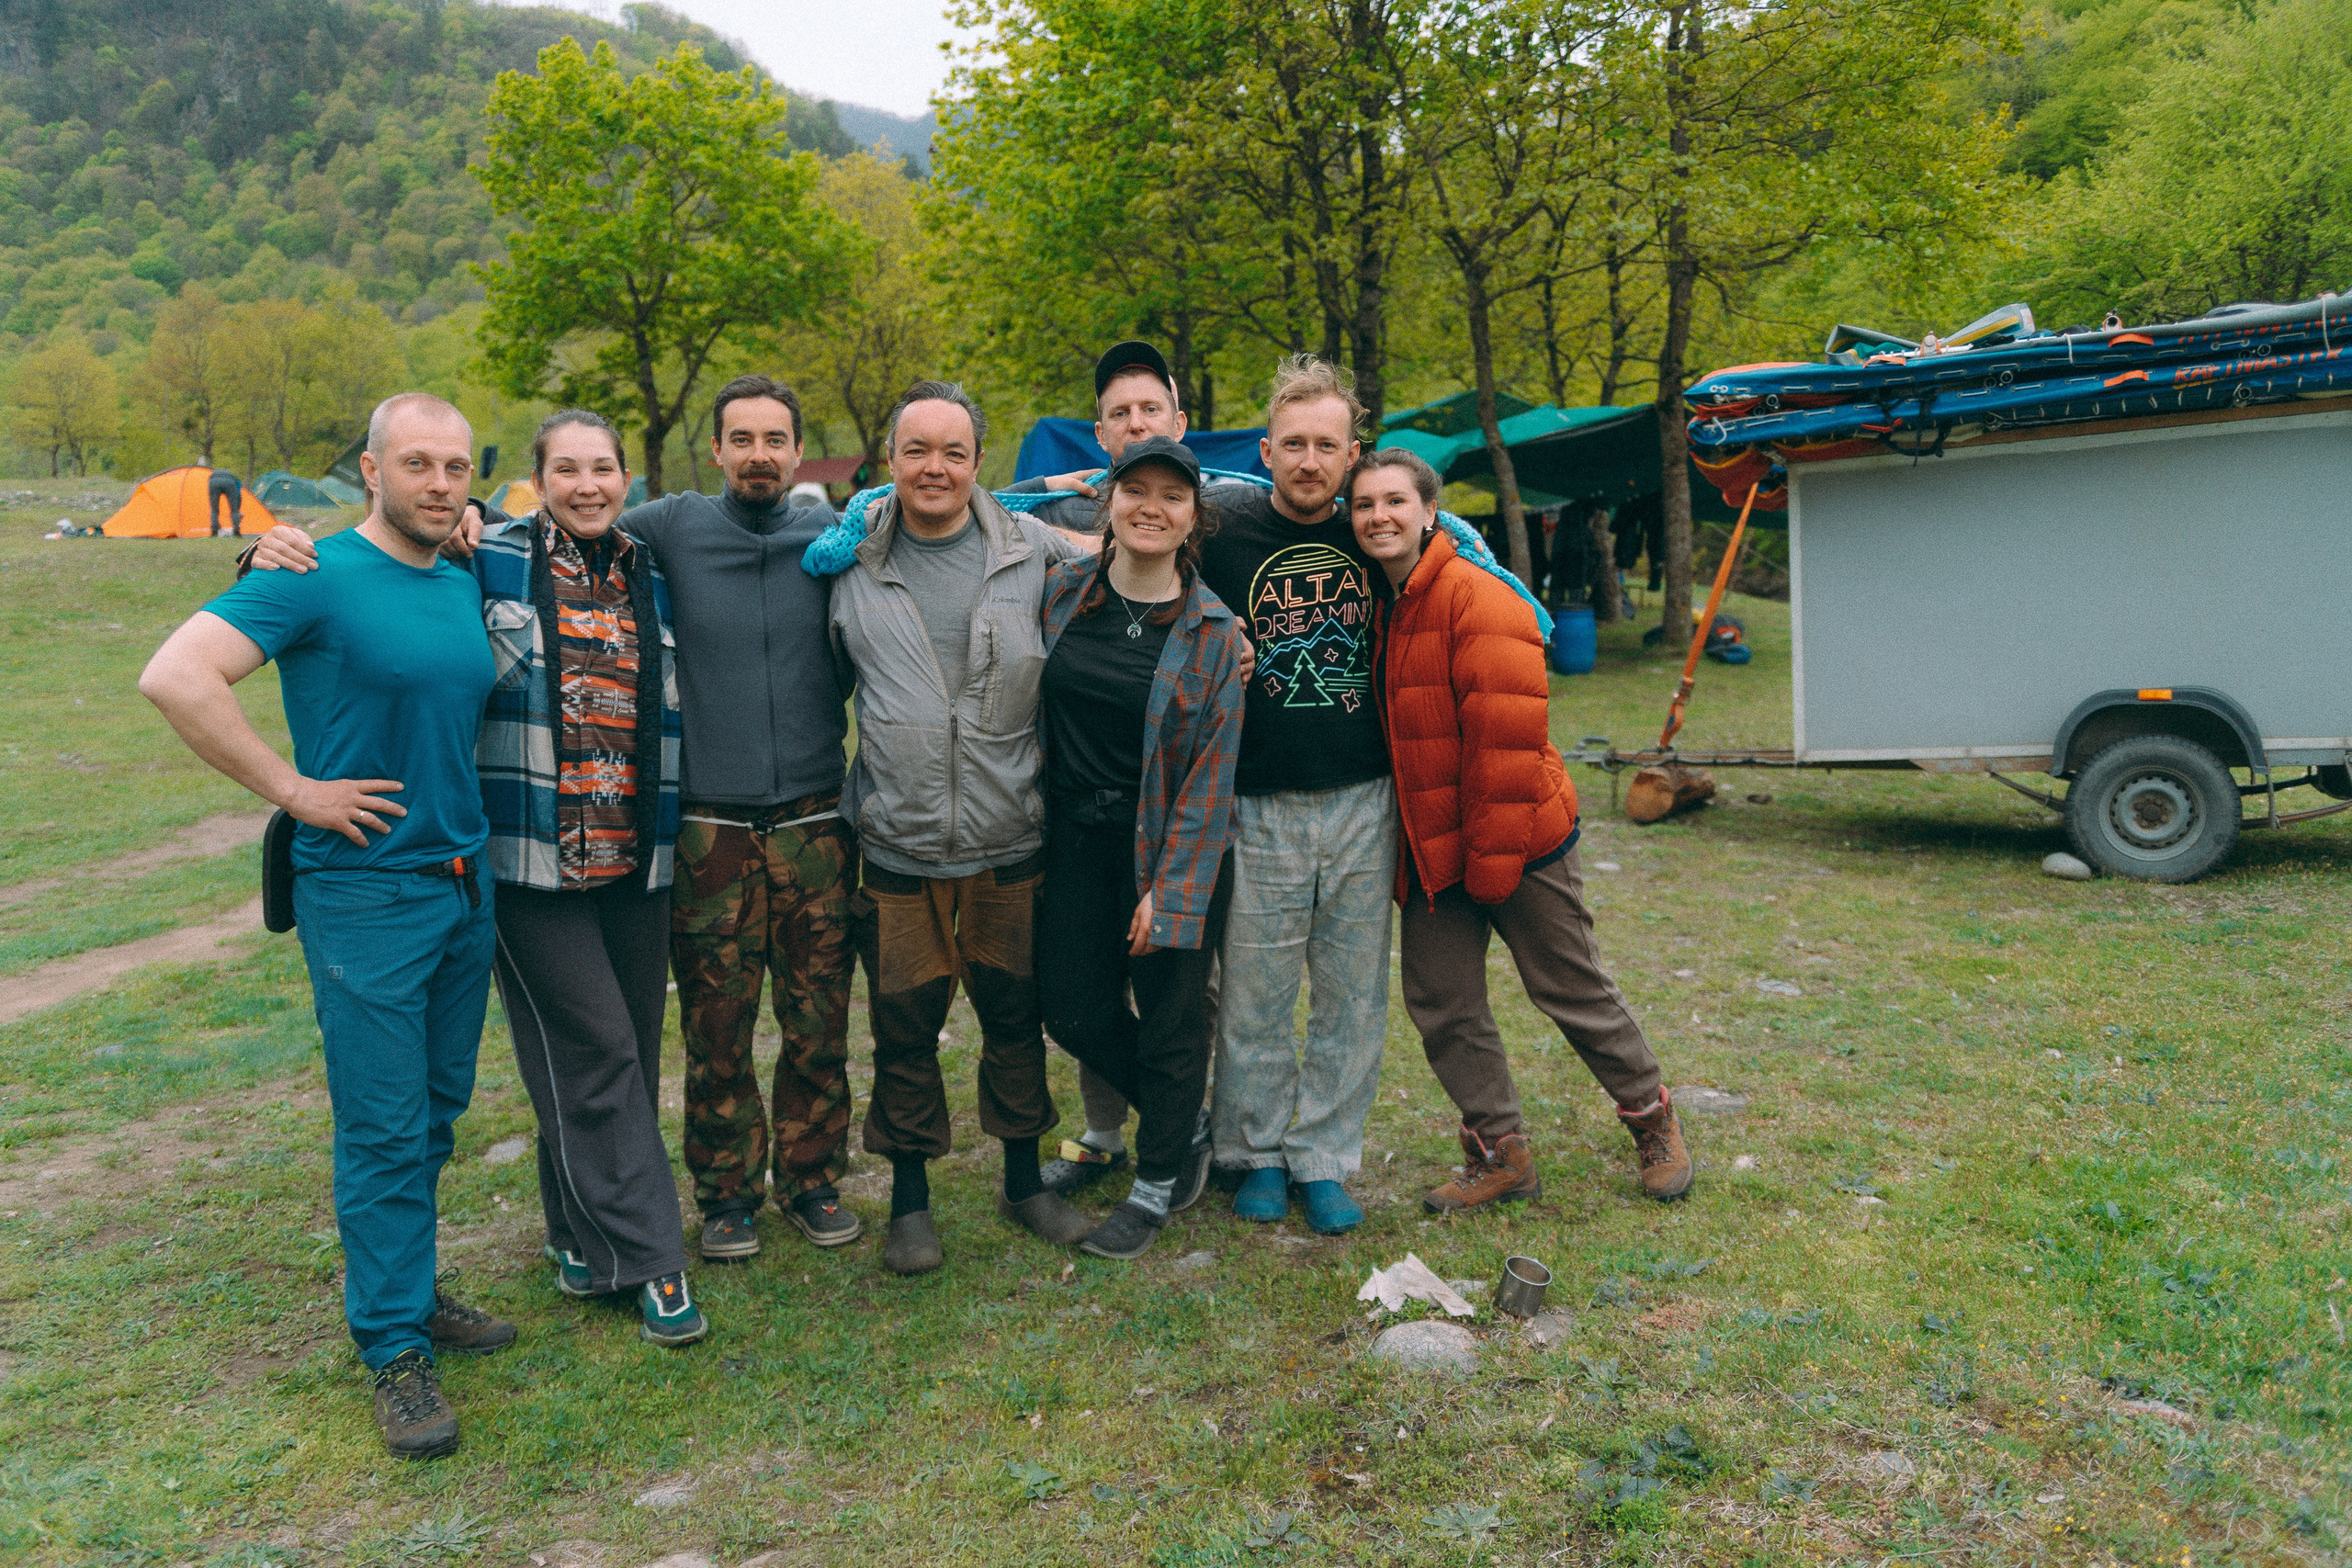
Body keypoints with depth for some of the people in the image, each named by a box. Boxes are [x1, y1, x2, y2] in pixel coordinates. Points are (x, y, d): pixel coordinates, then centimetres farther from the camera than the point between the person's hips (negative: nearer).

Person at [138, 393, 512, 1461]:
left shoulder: (466, 588, 10)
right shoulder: (317, 578, -12)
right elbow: (174, 677, -22)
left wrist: (467, 801, 11)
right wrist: (292, 790, -19)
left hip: (466, 882, 7)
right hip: (366, 891, -7)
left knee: (437, 1112, 16)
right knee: (385, 1127, 0)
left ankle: (406, 1289, 33)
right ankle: (395, 1348, 12)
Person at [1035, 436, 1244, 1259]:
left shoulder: (1213, 631, -9)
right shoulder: (1060, 593, 0)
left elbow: (1212, 771, -10)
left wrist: (1169, 890, -14)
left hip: (1171, 845, -3)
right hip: (1076, 839, 4)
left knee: (1169, 1019, 6)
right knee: (1073, 1010, 7)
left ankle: (1157, 1184, 28)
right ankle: (1185, 1132, 32)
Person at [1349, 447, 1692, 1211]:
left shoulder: (1480, 602, -17)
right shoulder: (1374, 607, 8)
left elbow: (1505, 743, -21)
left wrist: (1492, 859, -20)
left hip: (1518, 842, -7)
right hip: (1430, 851, 7)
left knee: (1572, 989, 6)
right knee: (1439, 1004, 7)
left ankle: (1652, 1118, 29)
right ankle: (1500, 1154, 23)